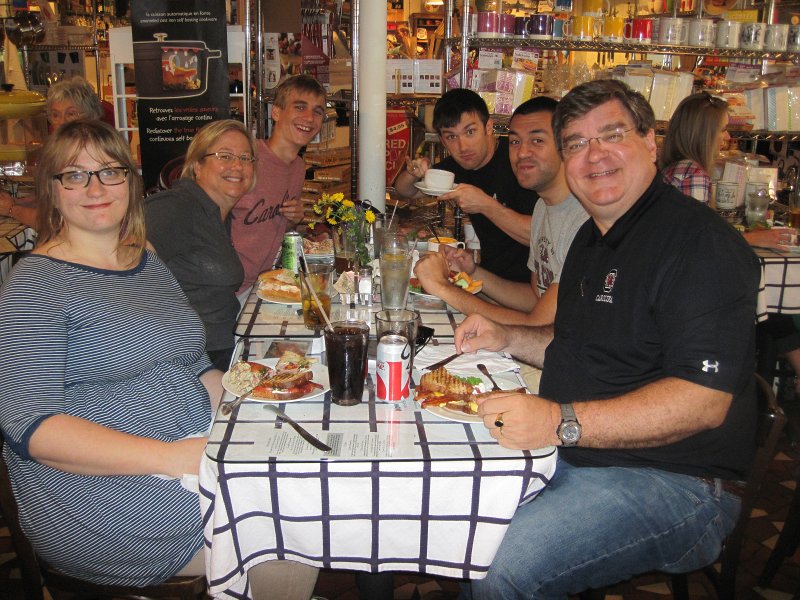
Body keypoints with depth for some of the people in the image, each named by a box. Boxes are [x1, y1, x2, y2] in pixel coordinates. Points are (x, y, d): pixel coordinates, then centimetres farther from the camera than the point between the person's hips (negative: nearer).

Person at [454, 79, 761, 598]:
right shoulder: (594, 238, 14)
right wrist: (505, 338, 9)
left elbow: (705, 400, -26)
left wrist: (562, 422, -33)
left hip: (675, 481, -8)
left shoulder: (701, 242, -17)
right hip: (570, 453, 9)